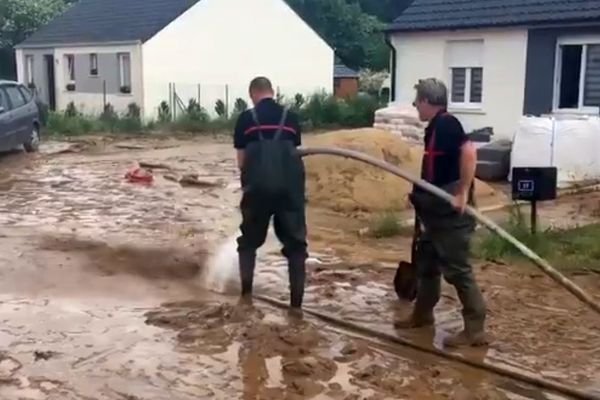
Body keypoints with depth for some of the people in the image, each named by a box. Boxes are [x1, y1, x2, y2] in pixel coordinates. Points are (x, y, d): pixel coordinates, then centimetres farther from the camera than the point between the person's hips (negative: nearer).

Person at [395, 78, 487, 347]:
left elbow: (469, 153, -29)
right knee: (426, 262, 19)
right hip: (438, 210, 11)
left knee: (456, 268, -7)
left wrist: (463, 194, -29)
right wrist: (421, 197, 26)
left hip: (451, 211, -11)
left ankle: (475, 330, 1)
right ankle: (422, 314, 34)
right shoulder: (434, 127, 14)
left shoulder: (446, 124, -16)